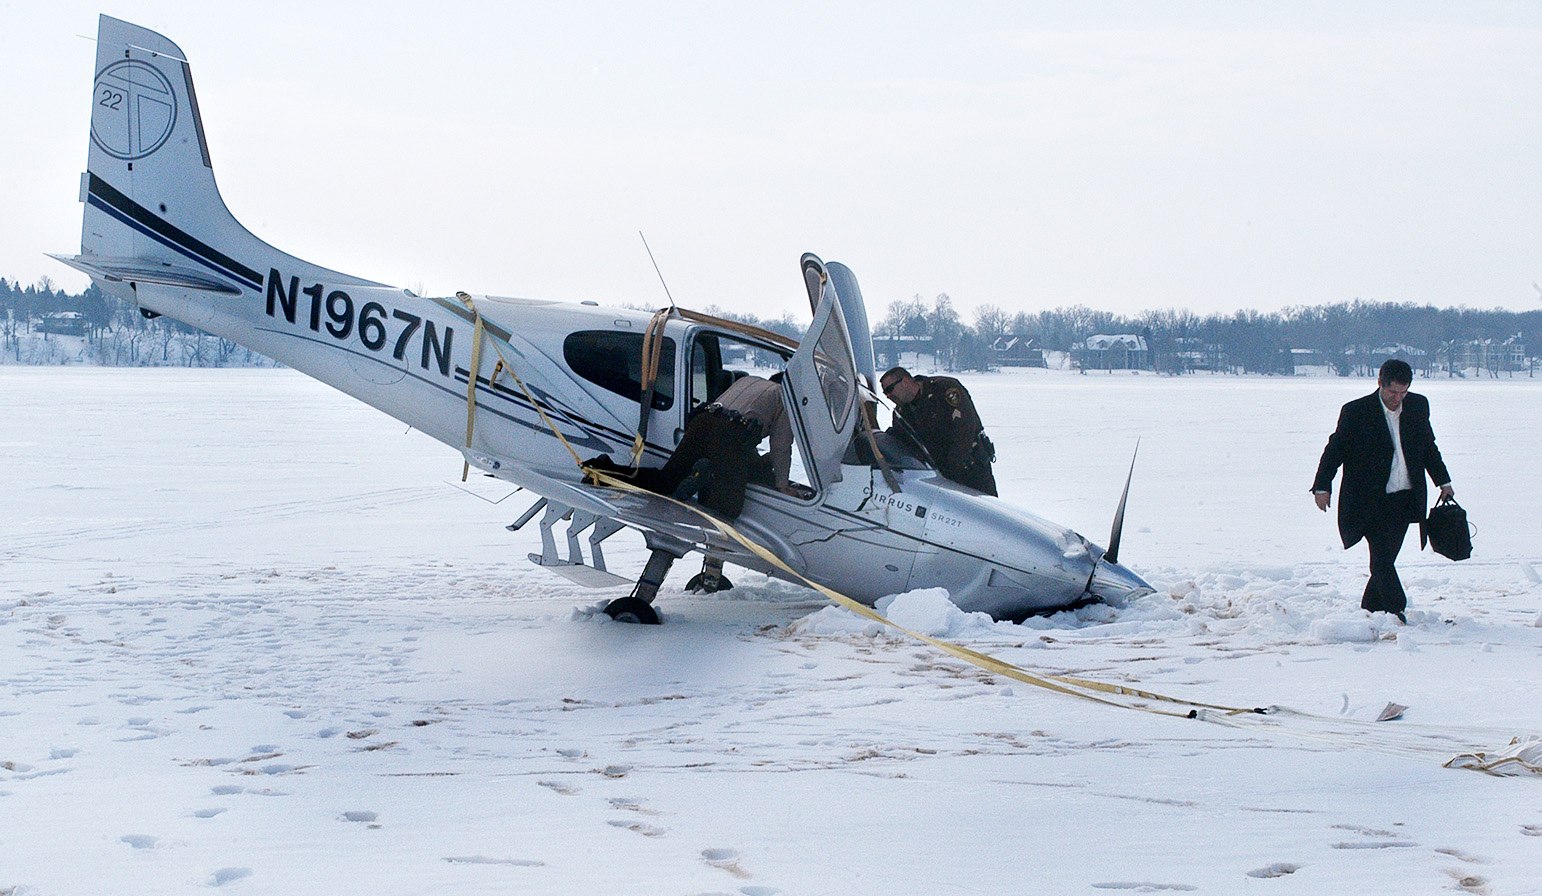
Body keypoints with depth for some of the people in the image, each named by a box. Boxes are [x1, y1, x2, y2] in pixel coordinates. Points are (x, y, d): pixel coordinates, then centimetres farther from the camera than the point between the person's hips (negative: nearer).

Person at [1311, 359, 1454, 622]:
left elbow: (1429, 447, 21)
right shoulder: (1356, 412, -7)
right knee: (1382, 557, -13)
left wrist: (1443, 481, 24)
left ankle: (1370, 610, 16)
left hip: (1404, 500, 4)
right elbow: (1335, 449, -2)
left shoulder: (1418, 405, 7)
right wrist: (1322, 486, -11)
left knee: (1384, 560, 5)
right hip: (1370, 501, -4)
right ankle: (1396, 611, -11)